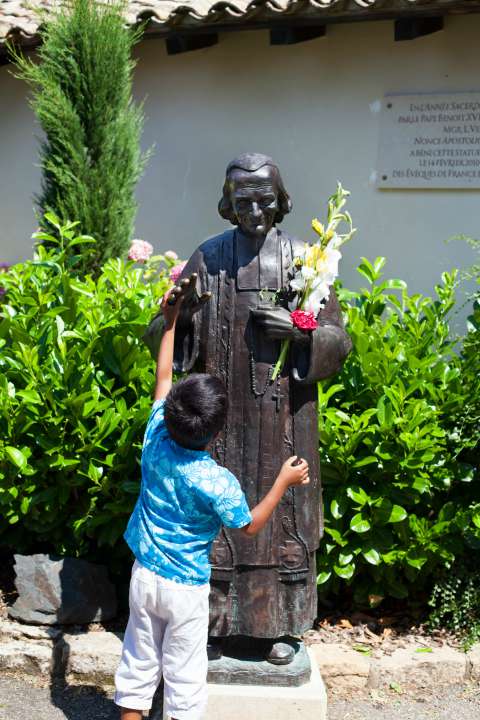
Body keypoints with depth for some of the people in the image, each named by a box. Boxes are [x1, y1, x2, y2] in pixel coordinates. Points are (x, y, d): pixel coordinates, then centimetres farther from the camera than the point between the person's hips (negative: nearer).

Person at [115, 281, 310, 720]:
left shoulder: (156, 441, -14)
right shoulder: (217, 483, -25)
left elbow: (163, 378, 0)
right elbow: (250, 526, -8)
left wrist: (171, 320, 9)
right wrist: (284, 482, -1)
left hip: (144, 576, 5)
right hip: (185, 587, -5)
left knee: (138, 665, 17)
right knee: (184, 674, 12)